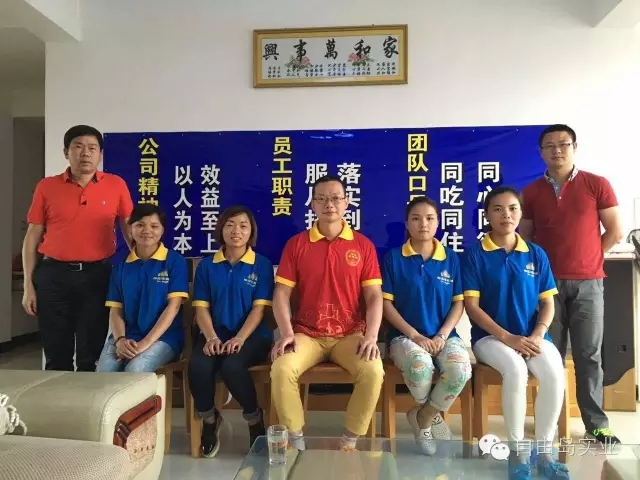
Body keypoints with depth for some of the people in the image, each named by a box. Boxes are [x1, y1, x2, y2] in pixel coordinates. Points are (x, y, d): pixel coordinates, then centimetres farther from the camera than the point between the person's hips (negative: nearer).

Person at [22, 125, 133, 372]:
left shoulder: (116, 185, 2)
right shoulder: (46, 187, 4)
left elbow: (130, 229, 7)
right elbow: (32, 237, 7)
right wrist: (28, 285, 3)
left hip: (97, 275, -1)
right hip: (53, 275, 1)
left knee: (91, 356, 9)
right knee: (56, 356, 11)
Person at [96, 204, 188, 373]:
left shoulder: (175, 261, -1)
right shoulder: (121, 264, 11)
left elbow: (173, 306, -8)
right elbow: (115, 309, 9)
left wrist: (146, 342, -17)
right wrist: (120, 339, -11)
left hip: (163, 337, -3)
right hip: (127, 336, 3)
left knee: (134, 371, -30)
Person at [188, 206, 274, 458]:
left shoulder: (262, 264, 2)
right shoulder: (207, 265, 9)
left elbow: (259, 308, -4)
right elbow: (201, 307, 4)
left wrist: (240, 338, -18)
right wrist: (211, 337, -13)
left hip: (252, 335, -2)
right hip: (215, 334, 3)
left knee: (232, 366, -33)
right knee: (198, 365, -29)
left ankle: (254, 418, -3)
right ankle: (209, 419, 4)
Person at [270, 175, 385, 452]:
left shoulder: (363, 245, 4)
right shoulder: (296, 244, 4)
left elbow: (374, 296, 0)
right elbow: (281, 294, 0)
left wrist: (371, 336, -15)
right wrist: (287, 333, -14)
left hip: (350, 335, 0)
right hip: (306, 334, 0)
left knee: (373, 371, -28)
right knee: (281, 369, -28)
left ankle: (350, 441, -6)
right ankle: (296, 441, -6)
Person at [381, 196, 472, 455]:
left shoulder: (451, 258, 8)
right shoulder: (393, 258, 2)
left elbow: (458, 303, 7)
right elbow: (386, 303, -2)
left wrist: (442, 336, -9)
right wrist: (415, 335, -12)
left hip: (445, 335, 2)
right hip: (405, 336, -2)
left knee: (460, 369, -31)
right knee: (420, 366, -36)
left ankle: (423, 417, 0)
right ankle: (433, 414, 2)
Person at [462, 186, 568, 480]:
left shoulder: (536, 254, 8)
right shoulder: (475, 254, -3)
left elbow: (548, 303, 8)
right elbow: (471, 306, -7)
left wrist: (537, 335, -11)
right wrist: (507, 337, -17)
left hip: (533, 336, 3)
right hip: (490, 336, -3)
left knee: (555, 372, -27)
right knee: (516, 370, -33)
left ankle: (544, 453, -10)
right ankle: (517, 452, -14)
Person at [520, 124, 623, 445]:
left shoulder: (597, 185, 1)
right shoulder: (531, 192, 6)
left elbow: (615, 231, 4)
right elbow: (524, 237, 11)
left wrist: (587, 258, 3)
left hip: (587, 283, -1)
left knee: (589, 355, 4)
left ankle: (596, 424, 15)